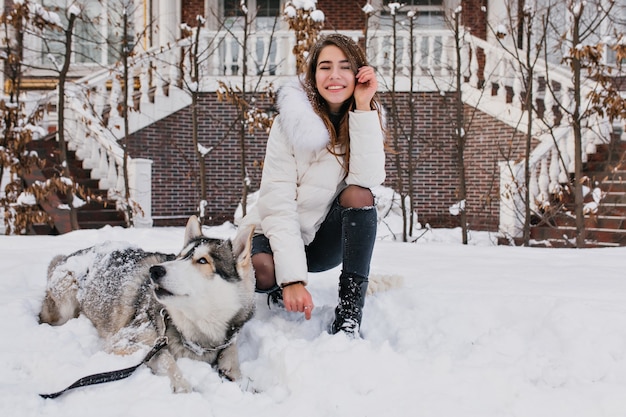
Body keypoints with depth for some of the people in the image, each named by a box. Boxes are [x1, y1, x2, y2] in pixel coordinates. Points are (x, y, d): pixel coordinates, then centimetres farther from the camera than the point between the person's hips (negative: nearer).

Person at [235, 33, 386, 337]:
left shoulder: (367, 119, -5)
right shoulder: (292, 120, -16)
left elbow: (367, 180, -24)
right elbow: (278, 204, -23)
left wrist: (363, 107, -27)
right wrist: (293, 277, -33)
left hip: (326, 240, 3)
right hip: (280, 235, -2)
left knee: (358, 194, -27)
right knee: (262, 270, -35)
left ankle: (349, 316, -28)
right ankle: (281, 291, 3)